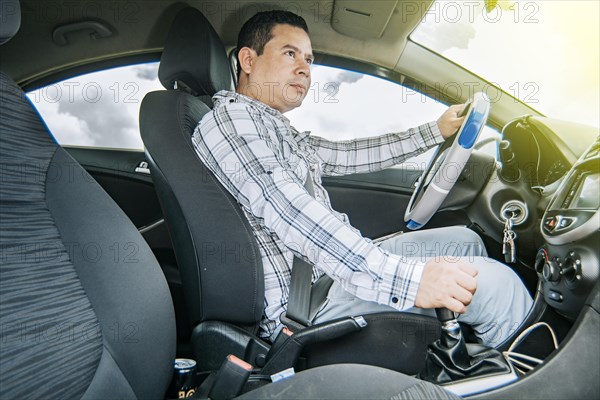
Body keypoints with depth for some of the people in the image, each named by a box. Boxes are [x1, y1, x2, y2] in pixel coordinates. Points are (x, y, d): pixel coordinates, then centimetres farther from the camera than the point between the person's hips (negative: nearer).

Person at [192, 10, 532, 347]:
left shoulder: (280, 131, 18)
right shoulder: (231, 117, -14)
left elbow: (350, 155, 20)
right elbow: (290, 214, -28)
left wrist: (436, 130, 20)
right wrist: (405, 278, -32)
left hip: (337, 262, 10)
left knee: (464, 241, 15)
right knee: (494, 282, -15)